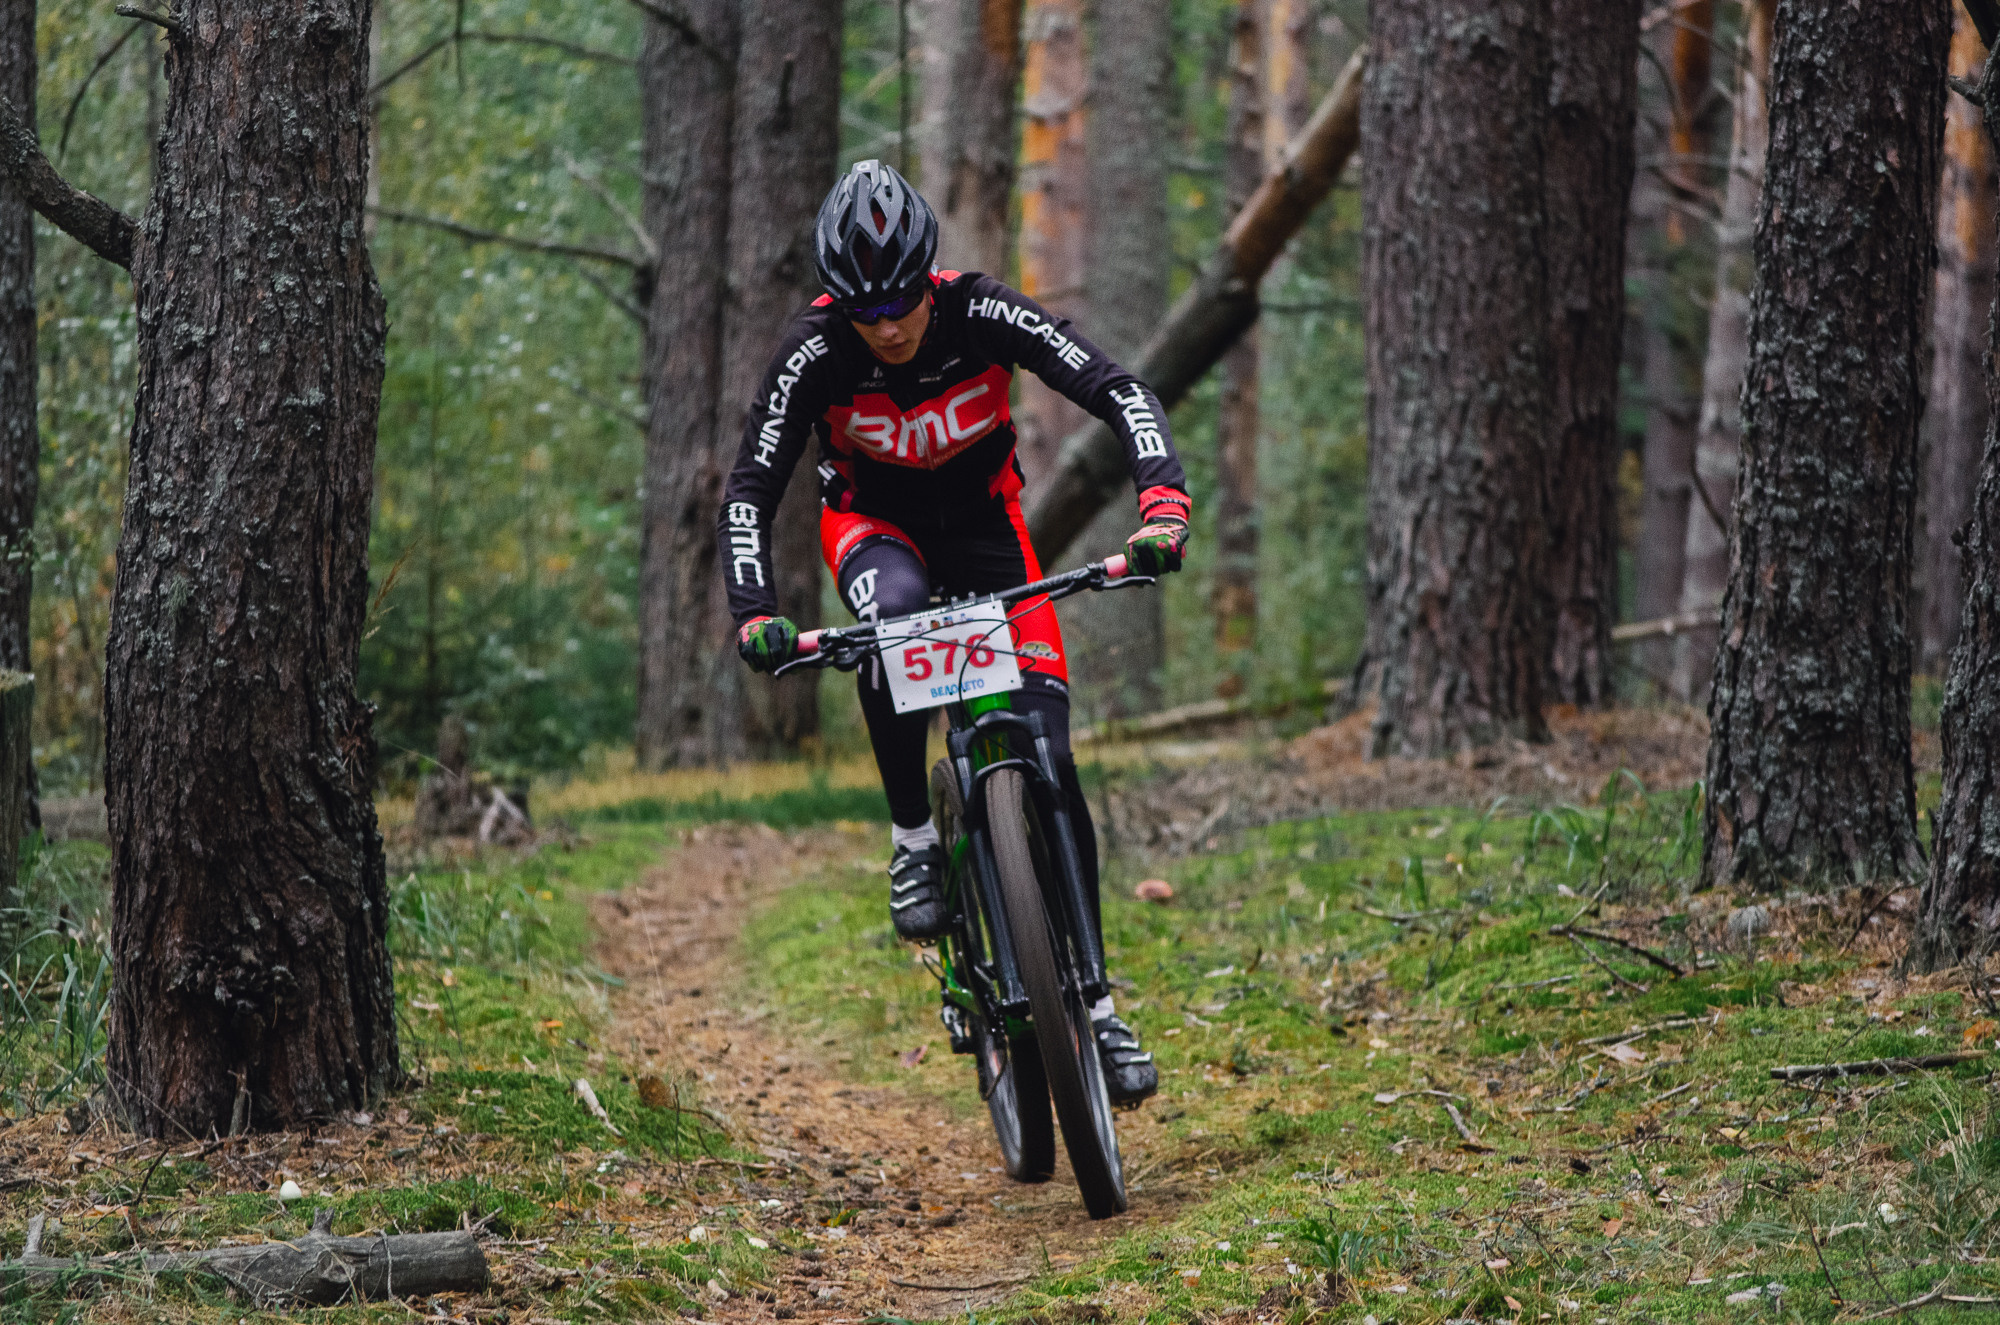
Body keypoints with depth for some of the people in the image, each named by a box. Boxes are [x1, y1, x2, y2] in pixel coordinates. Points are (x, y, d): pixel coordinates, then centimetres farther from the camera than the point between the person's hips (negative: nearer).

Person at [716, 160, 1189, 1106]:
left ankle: (1093, 1002, -2)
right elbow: (748, 492, -24)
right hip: (875, 522, -1)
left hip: (984, 521, 1)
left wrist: (1163, 502, -47)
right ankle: (913, 840, -21)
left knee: (1048, 756, -11)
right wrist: (755, 615, -40)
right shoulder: (817, 353, -26)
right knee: (897, 610, -40)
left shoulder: (984, 316, -27)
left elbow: (1118, 394, -30)